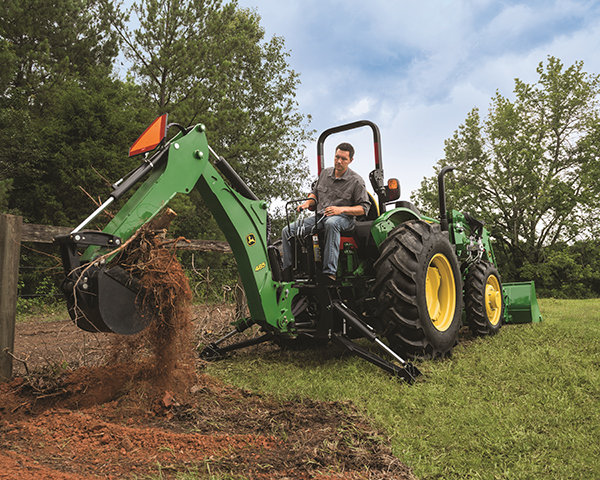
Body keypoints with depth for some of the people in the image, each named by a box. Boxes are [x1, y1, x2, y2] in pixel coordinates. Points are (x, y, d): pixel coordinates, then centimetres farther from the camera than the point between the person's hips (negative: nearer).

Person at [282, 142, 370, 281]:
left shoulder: (356, 181, -2)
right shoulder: (325, 173, 13)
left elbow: (364, 208, -5)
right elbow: (315, 193, 26)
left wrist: (342, 209, -20)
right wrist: (307, 203, 3)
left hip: (343, 217, -5)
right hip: (320, 216, 6)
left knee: (331, 223, -44)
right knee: (288, 231, -11)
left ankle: (330, 272, -45)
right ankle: (287, 272, -9)